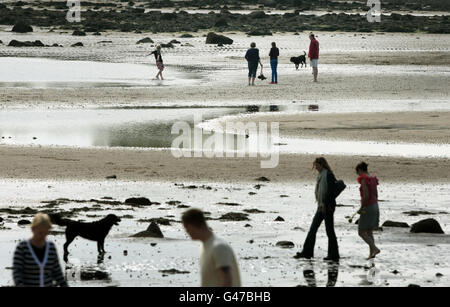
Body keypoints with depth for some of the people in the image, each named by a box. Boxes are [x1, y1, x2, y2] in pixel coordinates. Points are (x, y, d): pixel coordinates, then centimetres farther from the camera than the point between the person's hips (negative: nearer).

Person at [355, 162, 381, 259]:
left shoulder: (364, 180, -16)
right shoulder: (373, 179, 10)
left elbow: (366, 195, -24)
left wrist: (361, 208, -14)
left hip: (367, 208, -9)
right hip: (375, 206, 9)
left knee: (361, 232, -2)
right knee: (369, 232, 14)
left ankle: (375, 249, -16)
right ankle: (371, 253, 9)